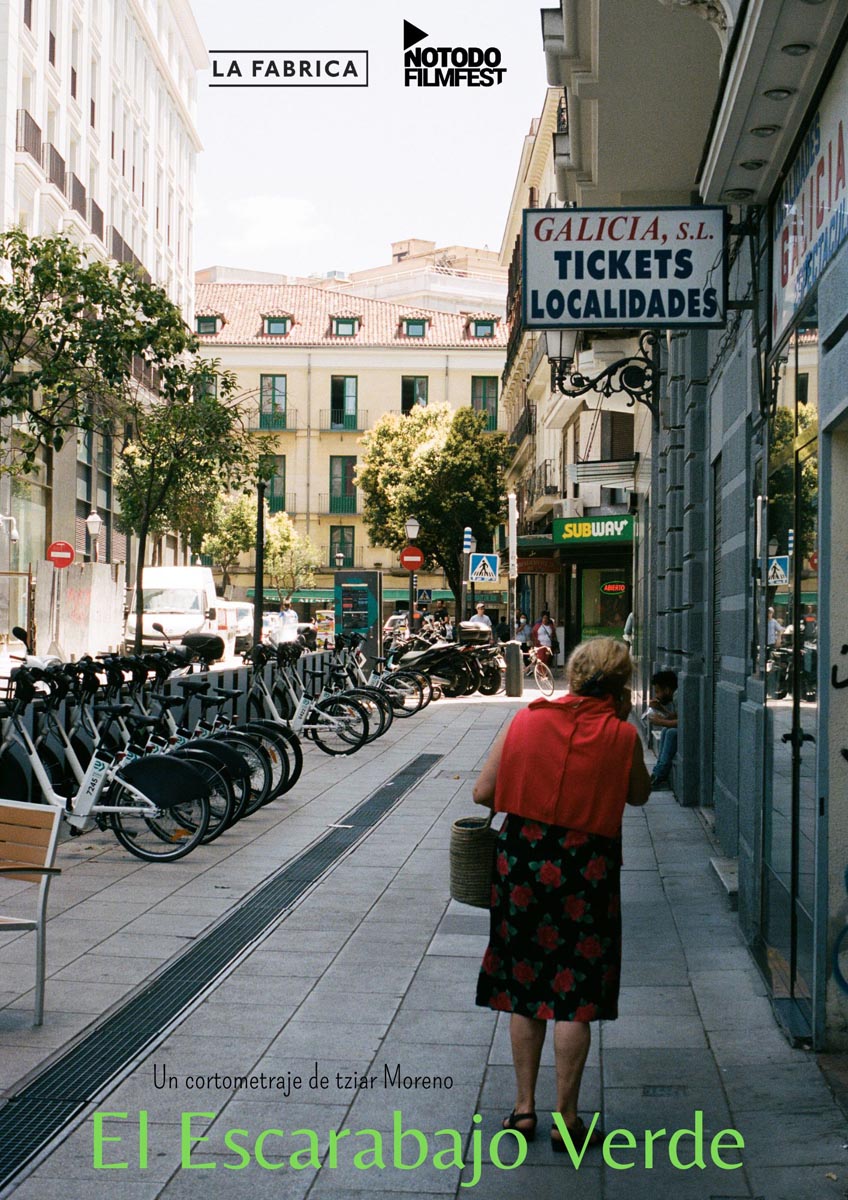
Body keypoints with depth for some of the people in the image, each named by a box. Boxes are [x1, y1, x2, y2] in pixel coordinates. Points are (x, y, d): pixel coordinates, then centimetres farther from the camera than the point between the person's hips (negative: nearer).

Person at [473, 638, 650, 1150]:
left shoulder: (527, 719, -1)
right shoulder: (622, 735, -7)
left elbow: (484, 792, 1)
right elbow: (639, 795, 11)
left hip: (522, 863, 3)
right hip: (587, 872, -2)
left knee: (525, 988, 14)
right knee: (575, 996, 5)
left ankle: (524, 1107, 20)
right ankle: (567, 1119, 10)